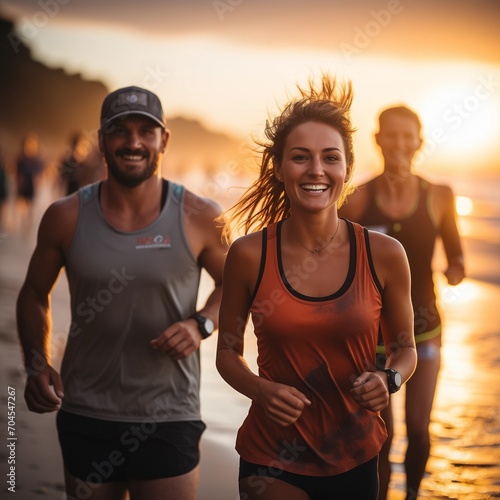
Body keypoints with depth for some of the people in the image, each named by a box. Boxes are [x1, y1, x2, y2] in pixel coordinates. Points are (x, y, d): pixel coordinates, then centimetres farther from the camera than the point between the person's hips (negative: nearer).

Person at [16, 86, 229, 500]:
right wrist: (36, 365, -4)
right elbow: (35, 294, 11)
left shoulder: (199, 218, -6)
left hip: (168, 419, -1)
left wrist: (202, 324, -10)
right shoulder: (66, 218, -3)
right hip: (85, 415, 2)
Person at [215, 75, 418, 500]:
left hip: (354, 459, 2)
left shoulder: (384, 255, -8)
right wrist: (260, 390, -16)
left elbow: (405, 349, 6)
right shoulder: (249, 254, -9)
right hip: (272, 460, -1)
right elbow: (228, 353, 2)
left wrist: (388, 380, -14)